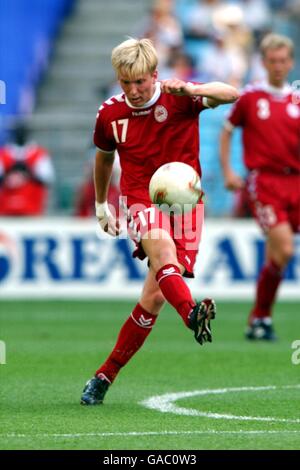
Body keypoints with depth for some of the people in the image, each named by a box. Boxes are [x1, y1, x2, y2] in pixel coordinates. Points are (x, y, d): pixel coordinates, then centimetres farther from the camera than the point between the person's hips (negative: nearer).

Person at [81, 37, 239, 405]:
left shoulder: (177, 98, -7)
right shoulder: (110, 114, 2)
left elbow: (231, 94, -23)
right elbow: (104, 156, 23)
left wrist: (190, 89, -40)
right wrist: (100, 205, 31)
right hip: (141, 201, 0)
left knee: (155, 298, -5)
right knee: (162, 245, -36)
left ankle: (106, 375, 10)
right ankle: (193, 315, -62)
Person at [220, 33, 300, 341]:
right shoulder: (250, 97, 3)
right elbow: (227, 132, 12)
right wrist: (227, 171, 2)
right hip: (263, 180, -4)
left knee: (275, 255, -1)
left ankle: (259, 319, 12)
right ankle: (261, 317, -2)